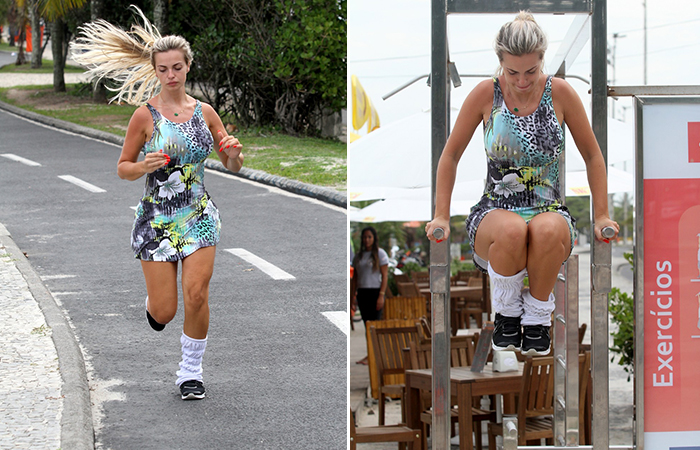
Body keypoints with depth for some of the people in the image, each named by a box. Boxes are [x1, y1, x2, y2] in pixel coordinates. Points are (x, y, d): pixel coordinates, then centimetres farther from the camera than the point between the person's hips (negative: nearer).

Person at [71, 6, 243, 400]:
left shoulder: (205, 112, 3)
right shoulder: (146, 115, -5)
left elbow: (233, 166, 10)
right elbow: (123, 168, 2)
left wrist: (234, 153, -13)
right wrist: (145, 166, -19)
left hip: (199, 215, 2)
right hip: (157, 217, -2)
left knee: (197, 296, -10)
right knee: (164, 312, -2)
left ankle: (192, 372, 9)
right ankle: (154, 301, 37)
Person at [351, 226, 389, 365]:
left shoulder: (380, 254, -2)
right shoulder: (358, 256, 13)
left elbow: (385, 276, -6)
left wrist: (381, 296, -13)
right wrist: (353, 294, 8)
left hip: (375, 291, -6)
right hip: (362, 292, 6)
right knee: (367, 325, 4)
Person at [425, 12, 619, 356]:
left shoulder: (560, 93, -2)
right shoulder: (486, 94, -3)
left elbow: (592, 156, 8)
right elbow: (450, 155, 8)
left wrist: (601, 216, 4)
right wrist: (441, 216, 3)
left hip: (549, 210, 0)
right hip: (494, 210, 0)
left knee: (548, 231, -39)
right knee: (511, 231, -39)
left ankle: (537, 318, -13)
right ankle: (506, 314, -10)